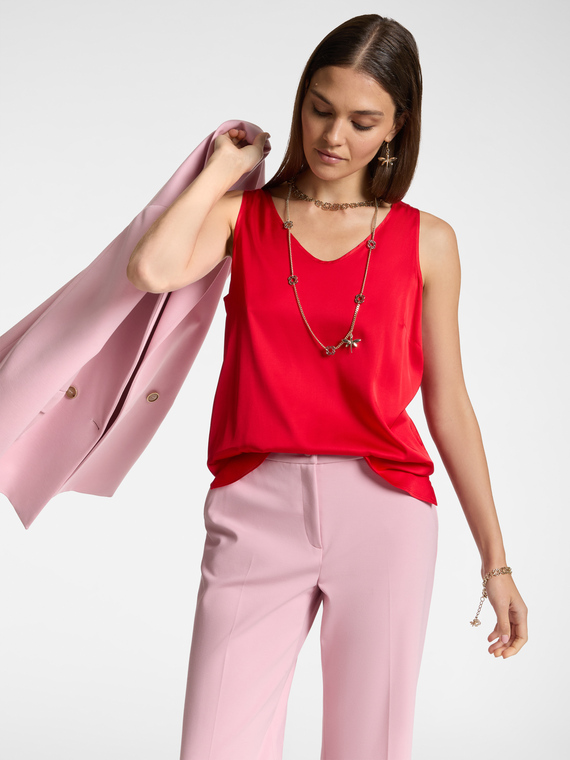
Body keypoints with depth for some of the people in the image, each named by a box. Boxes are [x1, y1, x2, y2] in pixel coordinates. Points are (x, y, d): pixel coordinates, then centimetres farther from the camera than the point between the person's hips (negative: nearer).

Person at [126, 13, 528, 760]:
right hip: (256, 510, 0)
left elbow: (448, 406, 9)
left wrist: (495, 561, 9)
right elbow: (153, 269, -15)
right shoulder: (243, 216, 7)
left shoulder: (426, 242, 7)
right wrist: (223, 168, 0)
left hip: (382, 510, 0)